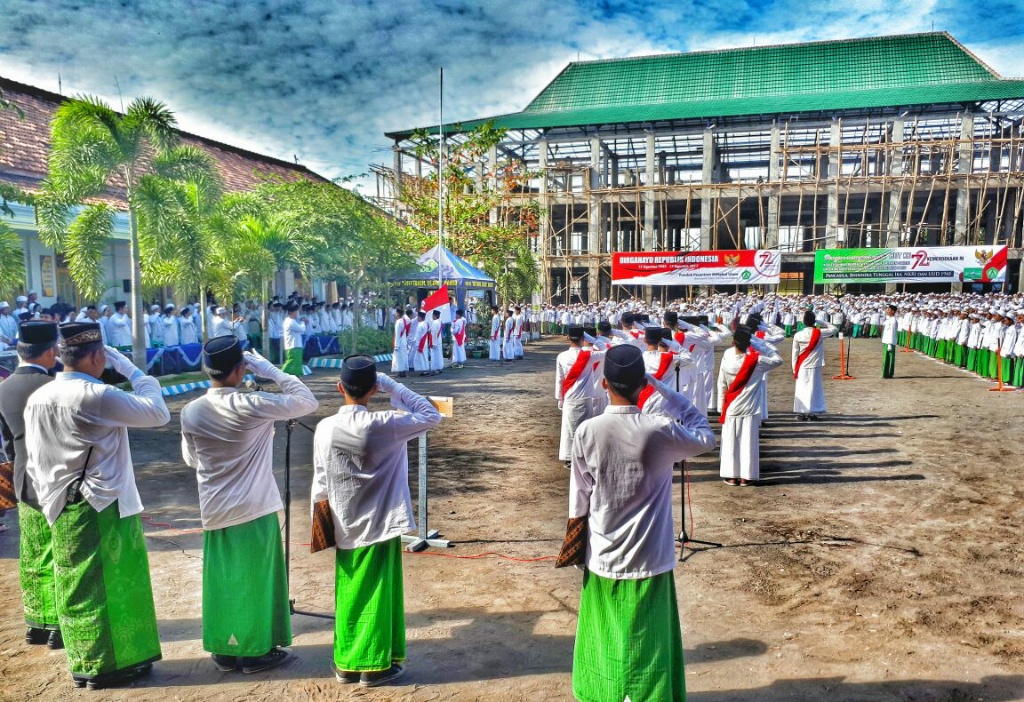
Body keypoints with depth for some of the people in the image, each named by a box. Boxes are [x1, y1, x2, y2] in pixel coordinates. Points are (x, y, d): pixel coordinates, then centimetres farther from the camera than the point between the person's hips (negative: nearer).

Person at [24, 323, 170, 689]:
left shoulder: (37, 398, 7)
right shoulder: (95, 395, -19)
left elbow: (34, 462, 13)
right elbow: (158, 413, -13)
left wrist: (51, 502, 21)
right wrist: (131, 369, -5)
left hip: (63, 511, 8)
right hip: (101, 508, -8)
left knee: (78, 588, 15)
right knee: (109, 585, 4)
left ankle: (86, 662, 26)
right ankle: (106, 665, 14)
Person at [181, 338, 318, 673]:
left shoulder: (191, 412, -4)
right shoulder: (252, 406, -19)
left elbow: (191, 460, 9)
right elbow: (307, 401, -11)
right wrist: (270, 370, -8)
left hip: (214, 510, 5)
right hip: (254, 508, -4)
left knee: (222, 580, 14)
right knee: (256, 579, 8)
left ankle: (224, 650, 25)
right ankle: (256, 651, 18)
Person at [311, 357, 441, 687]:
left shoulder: (324, 428, -5)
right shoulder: (382, 425, -19)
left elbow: (320, 483, 2)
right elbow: (432, 416, -9)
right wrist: (391, 385, -10)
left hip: (345, 529, 4)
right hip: (379, 526, -4)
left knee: (348, 595, 16)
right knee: (377, 595, 8)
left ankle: (346, 663, 27)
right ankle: (375, 666, 18)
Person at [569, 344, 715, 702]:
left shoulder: (587, 431, -13)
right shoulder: (660, 430, -18)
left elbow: (578, 501, -4)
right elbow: (706, 437, 2)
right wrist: (667, 391, -1)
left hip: (603, 558, 2)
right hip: (648, 558, -2)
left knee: (605, 640, 20)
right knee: (645, 643, 13)